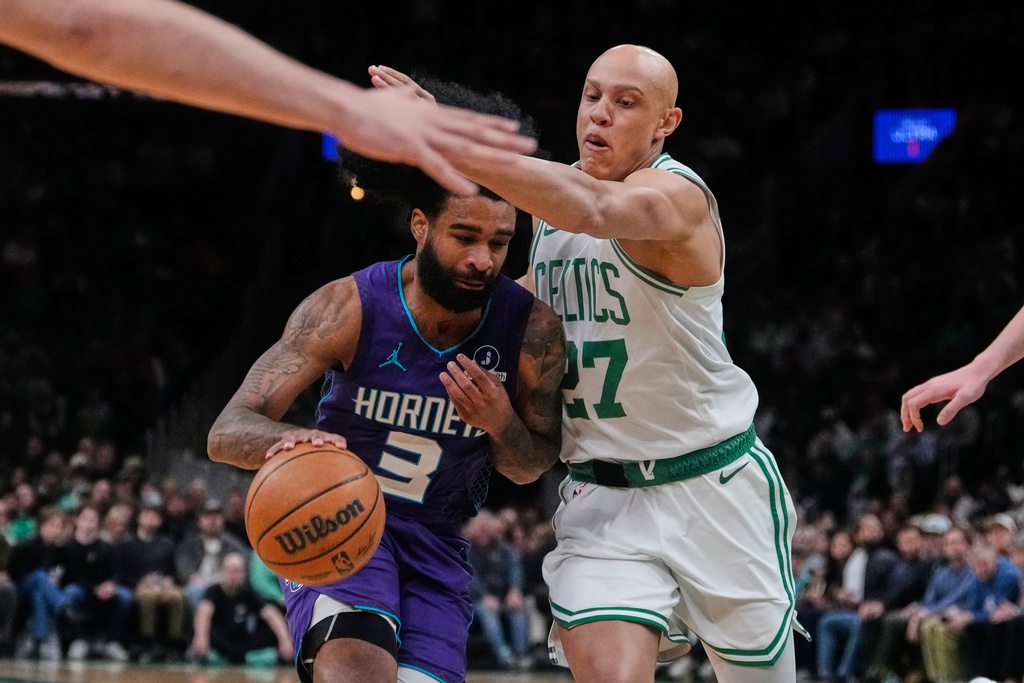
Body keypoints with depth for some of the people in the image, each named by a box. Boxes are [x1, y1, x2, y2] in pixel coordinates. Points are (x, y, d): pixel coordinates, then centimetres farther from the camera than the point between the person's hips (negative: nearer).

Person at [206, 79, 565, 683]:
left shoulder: (534, 331, -13)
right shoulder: (350, 307, -19)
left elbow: (532, 468, 4)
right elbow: (228, 431, -22)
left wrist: (502, 425, -21)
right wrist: (283, 441, -47)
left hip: (435, 542, 4)